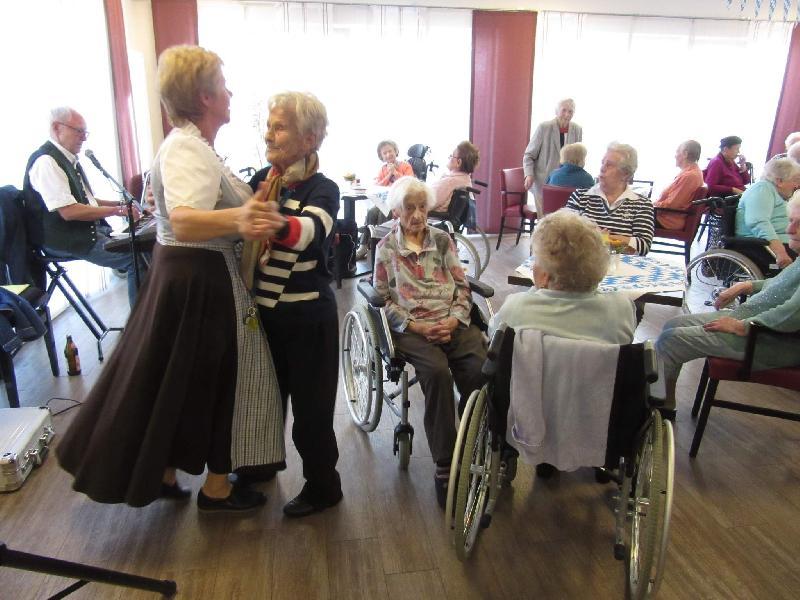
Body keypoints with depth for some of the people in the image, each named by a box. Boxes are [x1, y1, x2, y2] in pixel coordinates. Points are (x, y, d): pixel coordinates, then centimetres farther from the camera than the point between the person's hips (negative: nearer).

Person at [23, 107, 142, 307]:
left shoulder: (69, 159, 13)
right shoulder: (46, 161, -16)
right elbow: (69, 211, -23)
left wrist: (119, 204, 7)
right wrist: (117, 211, -16)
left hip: (90, 230, 9)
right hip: (69, 240, -9)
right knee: (137, 258, -22)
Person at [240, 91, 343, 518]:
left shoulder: (322, 189, -14)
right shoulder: (261, 180, 5)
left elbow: (311, 230, -37)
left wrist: (276, 223, -57)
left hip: (308, 318, -6)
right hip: (263, 311, 6)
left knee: (310, 407, 6)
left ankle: (323, 487, 28)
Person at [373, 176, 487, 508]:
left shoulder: (442, 239, 17)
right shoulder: (386, 247, 10)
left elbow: (462, 286, 12)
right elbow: (383, 298, 4)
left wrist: (454, 319, -6)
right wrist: (416, 326, -9)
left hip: (452, 323, 3)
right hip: (411, 328, -2)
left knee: (481, 369, -27)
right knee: (437, 372, -33)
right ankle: (444, 466, -23)